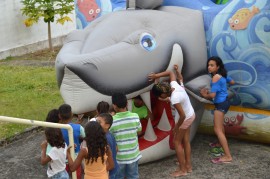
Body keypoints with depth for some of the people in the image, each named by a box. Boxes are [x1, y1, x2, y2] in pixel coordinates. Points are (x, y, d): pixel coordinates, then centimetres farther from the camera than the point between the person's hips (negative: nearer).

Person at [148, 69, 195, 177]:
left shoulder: (174, 99, -33)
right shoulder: (174, 85, -11)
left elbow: (183, 116, -29)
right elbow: (170, 73, 8)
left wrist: (177, 127, -14)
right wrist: (156, 76, 0)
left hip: (186, 118, -9)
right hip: (190, 115, 9)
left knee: (177, 142, 2)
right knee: (185, 141, 17)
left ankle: (182, 169, 8)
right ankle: (188, 166, 27)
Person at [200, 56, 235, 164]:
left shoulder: (215, 77, -21)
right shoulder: (222, 75, 6)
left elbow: (212, 95, -26)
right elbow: (232, 82, 23)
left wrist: (205, 95, -4)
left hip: (220, 104, -10)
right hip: (224, 102, 10)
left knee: (217, 130, -13)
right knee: (219, 125, 31)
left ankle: (227, 156, -17)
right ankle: (222, 143, 54)